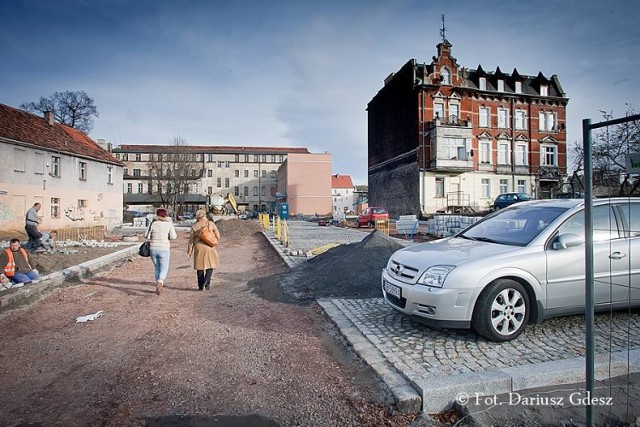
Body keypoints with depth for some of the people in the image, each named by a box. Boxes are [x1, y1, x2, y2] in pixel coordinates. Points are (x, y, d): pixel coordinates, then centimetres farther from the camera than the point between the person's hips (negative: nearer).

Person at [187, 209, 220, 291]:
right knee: (210, 265, 11)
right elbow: (218, 235, -2)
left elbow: (191, 239, 4)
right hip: (209, 247, -1)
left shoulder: (194, 226, 1)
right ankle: (207, 282, -8)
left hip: (199, 248, 1)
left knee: (200, 267, 12)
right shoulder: (211, 224, -2)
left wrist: (189, 251, 13)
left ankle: (201, 285, 16)